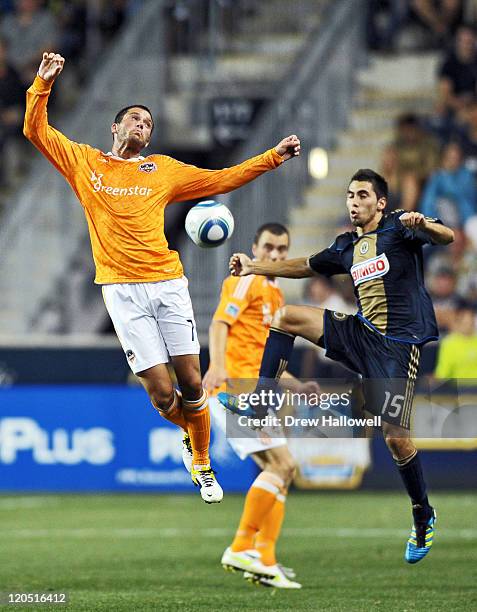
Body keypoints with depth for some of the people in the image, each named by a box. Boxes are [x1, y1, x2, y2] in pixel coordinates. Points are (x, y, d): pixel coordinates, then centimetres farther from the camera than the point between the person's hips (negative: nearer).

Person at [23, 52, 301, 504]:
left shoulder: (161, 170, 16)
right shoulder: (84, 163, 12)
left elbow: (222, 179, 18)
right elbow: (36, 131, 7)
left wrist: (273, 157, 13)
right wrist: (43, 84, -5)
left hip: (168, 283, 2)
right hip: (123, 291, -2)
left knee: (191, 382, -2)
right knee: (160, 391, -9)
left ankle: (204, 466, 17)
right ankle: (187, 429, 24)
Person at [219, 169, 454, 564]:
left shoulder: (397, 228, -5)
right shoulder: (347, 247, 14)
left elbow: (447, 237, -19)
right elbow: (305, 267, 28)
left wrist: (423, 224, -41)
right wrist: (254, 268, 21)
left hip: (398, 344, -7)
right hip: (361, 333, 7)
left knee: (396, 436, -11)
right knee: (285, 317, -2)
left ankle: (424, 519, 7)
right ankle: (260, 402, 1)